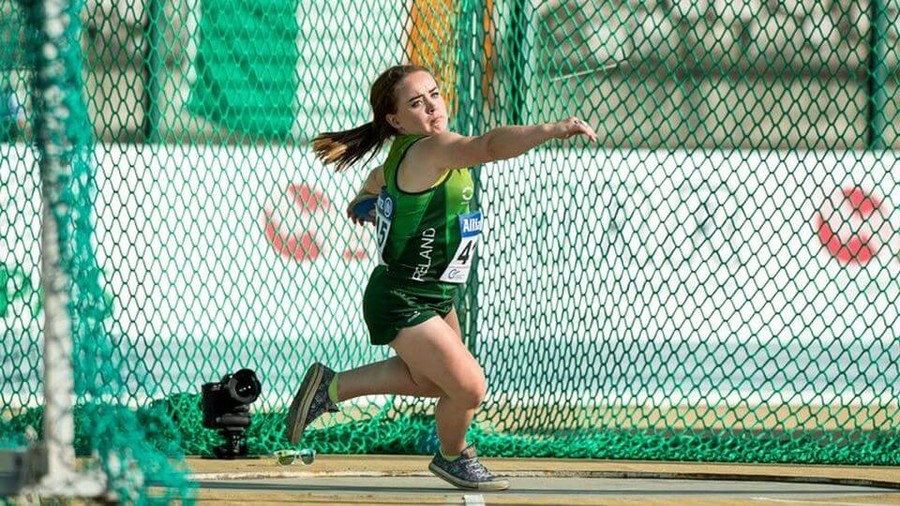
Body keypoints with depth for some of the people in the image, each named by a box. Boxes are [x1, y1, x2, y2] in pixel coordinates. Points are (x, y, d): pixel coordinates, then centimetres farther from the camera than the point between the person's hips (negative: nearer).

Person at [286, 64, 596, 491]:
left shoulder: (405, 155, 3)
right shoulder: (431, 149, -27)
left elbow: (377, 180, 27)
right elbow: (491, 145, -46)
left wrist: (366, 198, 50)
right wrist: (551, 130, -58)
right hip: (402, 306, -10)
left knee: (430, 380, 25)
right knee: (468, 387, -9)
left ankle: (330, 387, 35)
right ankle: (453, 457, 22)